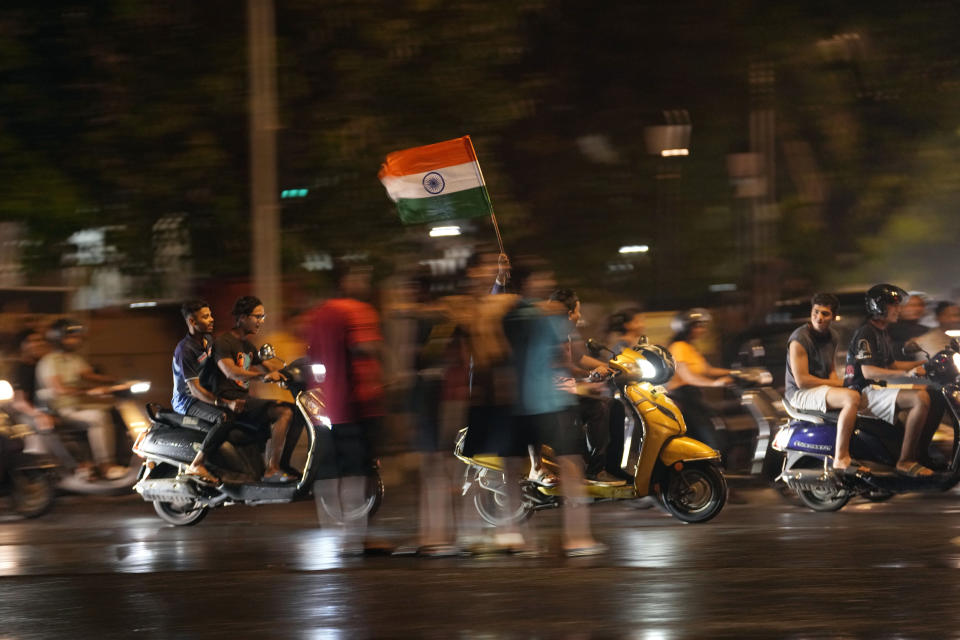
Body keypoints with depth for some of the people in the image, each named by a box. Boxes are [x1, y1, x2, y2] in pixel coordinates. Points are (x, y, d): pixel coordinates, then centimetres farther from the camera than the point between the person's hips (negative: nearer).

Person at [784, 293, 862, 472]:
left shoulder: (832, 336, 11)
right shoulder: (799, 339, -17)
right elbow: (802, 380, -21)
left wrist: (836, 381, -1)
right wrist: (838, 384, -15)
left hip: (823, 388, 9)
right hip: (800, 394, -9)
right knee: (852, 398, -31)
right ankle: (840, 459, -32)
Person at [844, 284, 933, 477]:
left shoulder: (882, 334, 20)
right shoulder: (866, 333, -13)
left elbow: (891, 365, 32)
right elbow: (868, 371, -24)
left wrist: (922, 365, 24)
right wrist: (906, 373, -31)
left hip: (877, 390, 11)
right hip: (865, 393, -11)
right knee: (921, 399, -26)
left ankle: (917, 453, 2)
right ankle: (905, 461, -26)